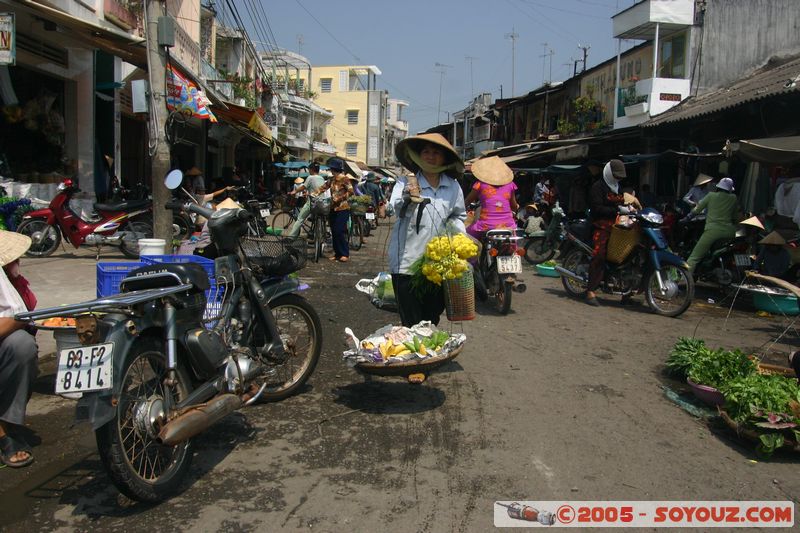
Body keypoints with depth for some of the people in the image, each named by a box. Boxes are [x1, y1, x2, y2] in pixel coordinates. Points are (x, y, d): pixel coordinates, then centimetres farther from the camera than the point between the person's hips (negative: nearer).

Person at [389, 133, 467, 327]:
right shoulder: (405, 182, -6)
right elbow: (395, 207, -26)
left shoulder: (453, 187, 5)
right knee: (411, 324, -1)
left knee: (432, 320, 16)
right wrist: (409, 197, -46)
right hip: (407, 262, -4)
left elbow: (458, 216, 19)